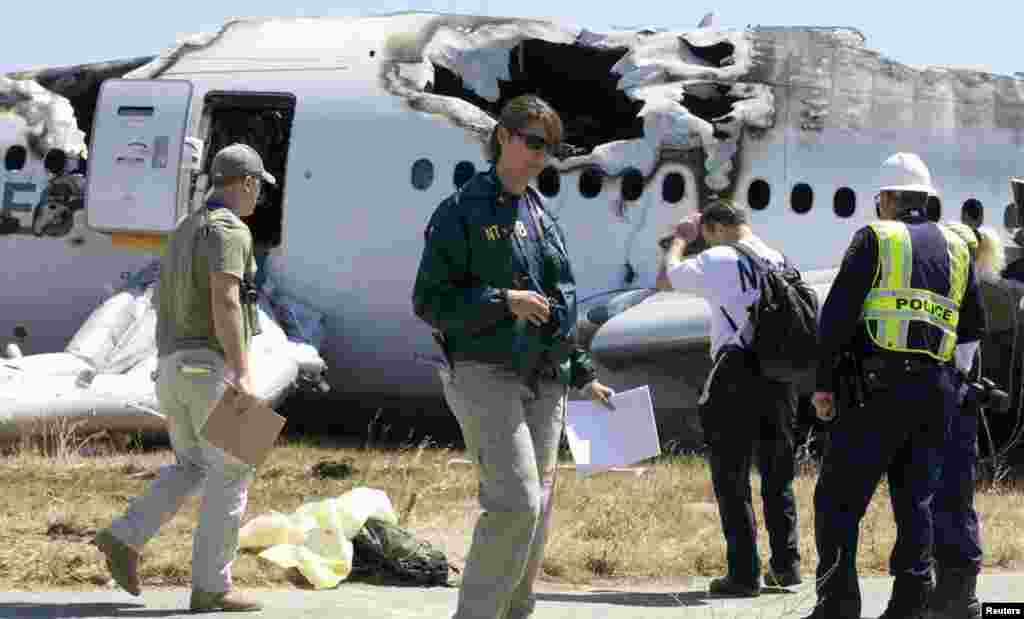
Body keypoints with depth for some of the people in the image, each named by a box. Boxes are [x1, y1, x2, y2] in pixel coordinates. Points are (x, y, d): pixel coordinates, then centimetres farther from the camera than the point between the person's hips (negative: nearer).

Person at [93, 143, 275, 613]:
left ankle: (125, 538, 2)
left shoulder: (184, 232, 19)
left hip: (173, 366, 9)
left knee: (191, 468, 20)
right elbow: (224, 302, -24)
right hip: (213, 367, -9)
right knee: (231, 474, -1)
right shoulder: (229, 230, -12)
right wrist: (242, 373, -27)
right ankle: (211, 588, -2)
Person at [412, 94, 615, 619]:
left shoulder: (542, 217, 15)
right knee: (516, 502, -18)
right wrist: (505, 301, -18)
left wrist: (583, 375, 21)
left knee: (537, 508, 7)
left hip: (543, 381, 7)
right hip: (485, 375, -7)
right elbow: (430, 301, -9)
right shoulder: (462, 211, -5)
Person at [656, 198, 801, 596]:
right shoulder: (782, 261, 11)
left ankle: (744, 573, -3)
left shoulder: (718, 260, -5)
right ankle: (786, 564, 15)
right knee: (778, 474, 15)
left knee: (732, 477, 1)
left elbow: (665, 280, 8)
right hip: (780, 377, 5)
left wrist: (680, 239, 20)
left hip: (737, 373, -5)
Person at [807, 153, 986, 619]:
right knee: (915, 500, 10)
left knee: (839, 498, -2)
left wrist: (824, 383, -4)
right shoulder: (955, 248, 15)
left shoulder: (876, 239, 0)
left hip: (878, 387, -5)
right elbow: (974, 327, 18)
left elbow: (838, 313, -7)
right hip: (937, 389, 5)